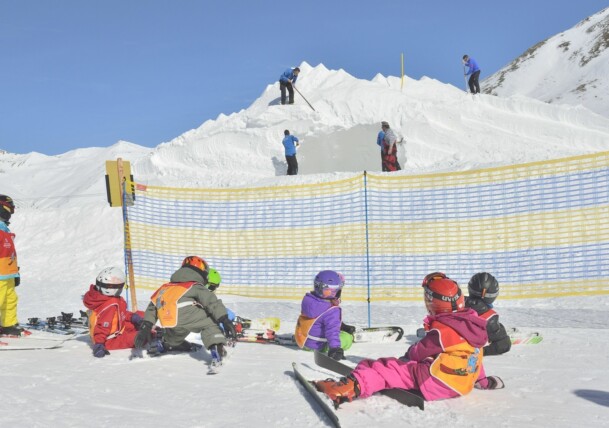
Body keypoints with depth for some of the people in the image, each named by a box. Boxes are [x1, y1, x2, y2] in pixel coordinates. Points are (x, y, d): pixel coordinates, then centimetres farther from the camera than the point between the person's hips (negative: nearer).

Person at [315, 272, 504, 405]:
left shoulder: (442, 331, -18)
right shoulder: (473, 323, 6)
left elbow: (420, 352, -6)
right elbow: (475, 356, 19)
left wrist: (409, 352, 18)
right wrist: (481, 380, 35)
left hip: (435, 384, -9)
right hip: (463, 384, 9)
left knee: (385, 368, -15)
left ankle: (351, 387, -32)